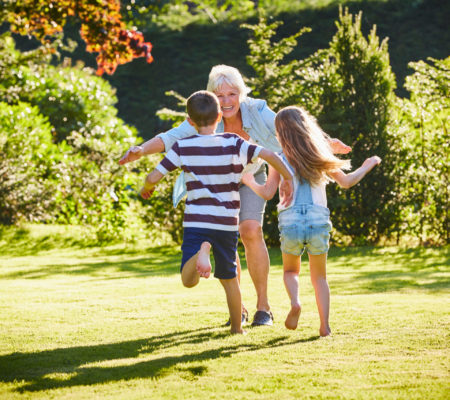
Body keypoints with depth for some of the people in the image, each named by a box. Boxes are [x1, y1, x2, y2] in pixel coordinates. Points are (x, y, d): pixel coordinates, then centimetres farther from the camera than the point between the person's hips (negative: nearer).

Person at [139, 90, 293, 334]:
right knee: (229, 278, 19)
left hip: (195, 222, -2)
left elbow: (154, 177, -6)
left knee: (188, 280, -6)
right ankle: (237, 327, 24)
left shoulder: (182, 147, -2)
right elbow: (268, 155, -14)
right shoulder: (232, 144, -3)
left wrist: (146, 189, 17)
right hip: (227, 224, 2)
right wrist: (288, 178, 1)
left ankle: (201, 252, -35)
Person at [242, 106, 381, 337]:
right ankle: (324, 325, -1)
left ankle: (295, 302, -9)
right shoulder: (320, 157, 6)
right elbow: (346, 182, 9)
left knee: (290, 270, 21)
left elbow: (267, 193, -2)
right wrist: (366, 167, 26)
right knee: (319, 277, 14)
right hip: (318, 222, 1)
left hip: (290, 222, -1)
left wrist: (250, 182, 17)